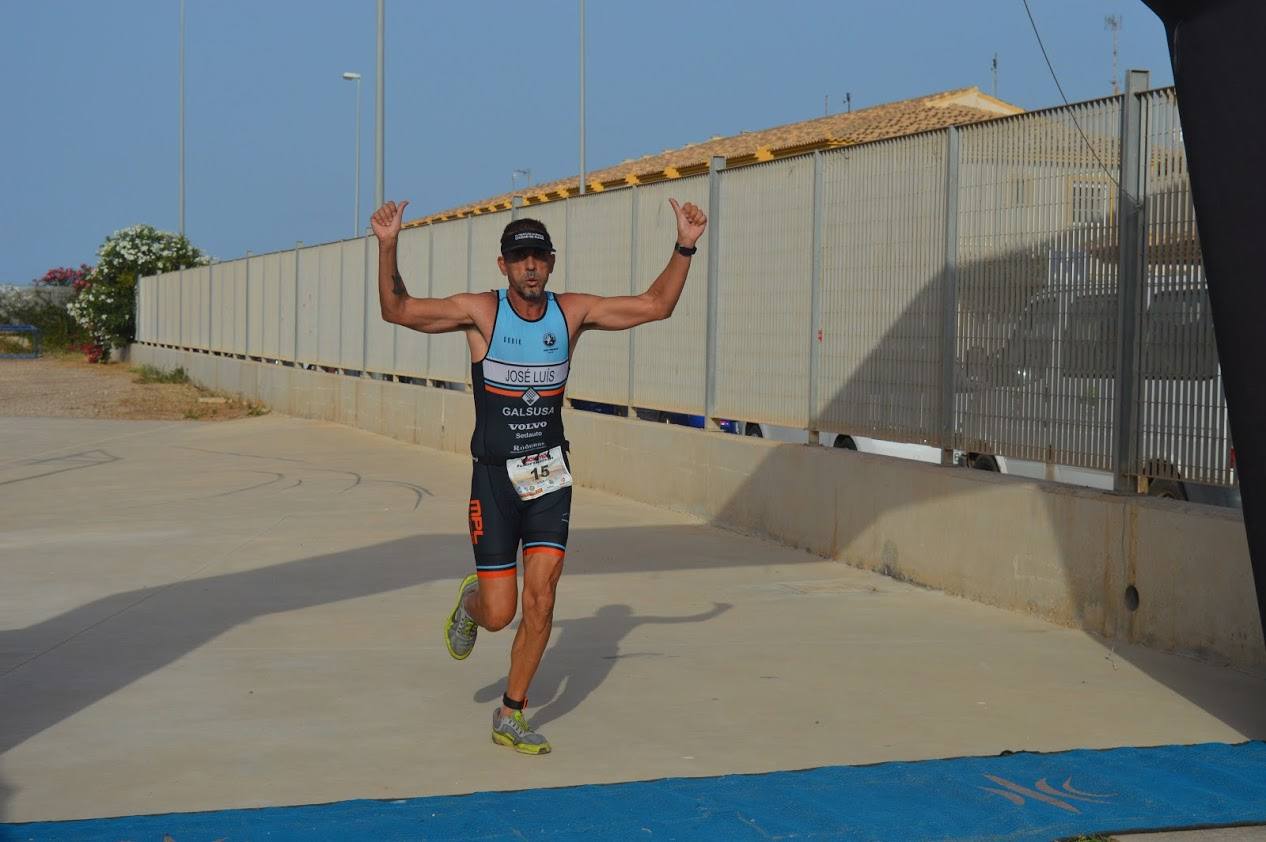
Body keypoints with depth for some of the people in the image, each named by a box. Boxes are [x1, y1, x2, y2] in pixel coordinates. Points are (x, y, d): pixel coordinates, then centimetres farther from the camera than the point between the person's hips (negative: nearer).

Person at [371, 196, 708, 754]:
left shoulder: (572, 312, 2)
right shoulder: (481, 312, -7)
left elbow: (656, 306, 7)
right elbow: (397, 310, -10)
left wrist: (684, 247, -3)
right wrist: (387, 247, -24)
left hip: (550, 477, 3)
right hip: (495, 477, -2)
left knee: (540, 600, -6)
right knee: (498, 613, -2)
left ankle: (511, 717, 9)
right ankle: (470, 600, 36)